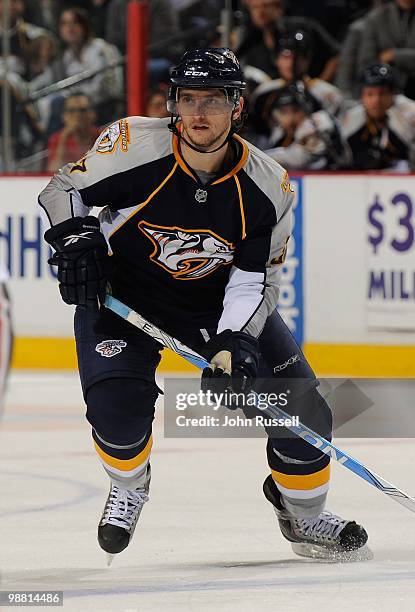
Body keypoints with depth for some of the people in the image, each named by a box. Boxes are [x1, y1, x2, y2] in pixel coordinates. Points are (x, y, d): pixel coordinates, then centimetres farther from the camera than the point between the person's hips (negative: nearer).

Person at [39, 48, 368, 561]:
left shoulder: (268, 188, -18)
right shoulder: (134, 148, -25)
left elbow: (256, 280, -13)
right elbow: (65, 188, -8)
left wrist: (233, 342, -28)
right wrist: (75, 239, -25)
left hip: (220, 301, 2)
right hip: (122, 290, -2)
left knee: (297, 399, -6)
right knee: (118, 403, -24)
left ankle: (302, 513, 19)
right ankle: (128, 487, 10)